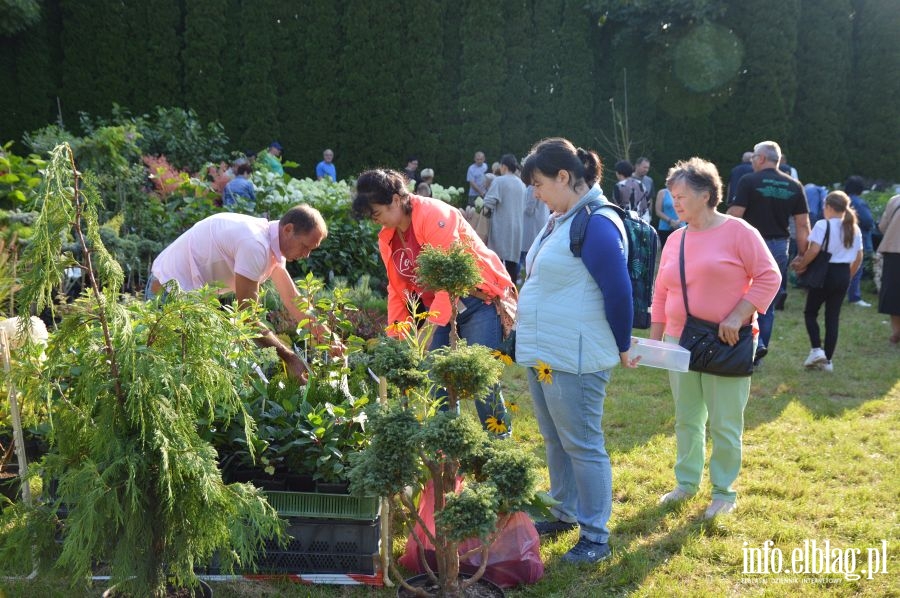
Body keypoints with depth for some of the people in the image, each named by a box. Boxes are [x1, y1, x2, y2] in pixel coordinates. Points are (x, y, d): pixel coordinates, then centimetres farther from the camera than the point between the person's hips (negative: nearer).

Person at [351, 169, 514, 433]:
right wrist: (394, 339, 3)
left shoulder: (434, 215, -20)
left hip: (479, 301, -8)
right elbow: (397, 291, 11)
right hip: (441, 309, 8)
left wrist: (431, 326, -26)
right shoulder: (387, 238, 6)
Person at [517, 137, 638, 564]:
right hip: (542, 353, 9)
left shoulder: (596, 224, -18)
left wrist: (622, 348, -8)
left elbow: (619, 292, -17)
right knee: (555, 441, 20)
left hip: (574, 360, -9)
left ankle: (596, 537, 11)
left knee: (582, 446, 0)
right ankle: (564, 513, 36)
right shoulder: (559, 220, 12)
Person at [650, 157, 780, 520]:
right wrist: (654, 339, 10)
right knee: (686, 419, 14)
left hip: (725, 345, -5)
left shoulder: (737, 231, -8)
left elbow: (769, 276, -11)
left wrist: (738, 316, -19)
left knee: (724, 424, 3)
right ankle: (687, 481, 28)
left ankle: (724, 491, 17)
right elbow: (661, 295, 14)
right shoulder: (675, 240, 9)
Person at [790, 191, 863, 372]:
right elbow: (859, 257, 11)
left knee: (810, 312, 11)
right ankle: (827, 360, 10)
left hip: (824, 273, -5)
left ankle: (816, 350, -5)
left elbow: (814, 250, -19)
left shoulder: (823, 225, -11)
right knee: (833, 317, 9)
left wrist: (801, 266, -6)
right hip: (843, 275, 5)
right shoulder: (854, 229, 8)